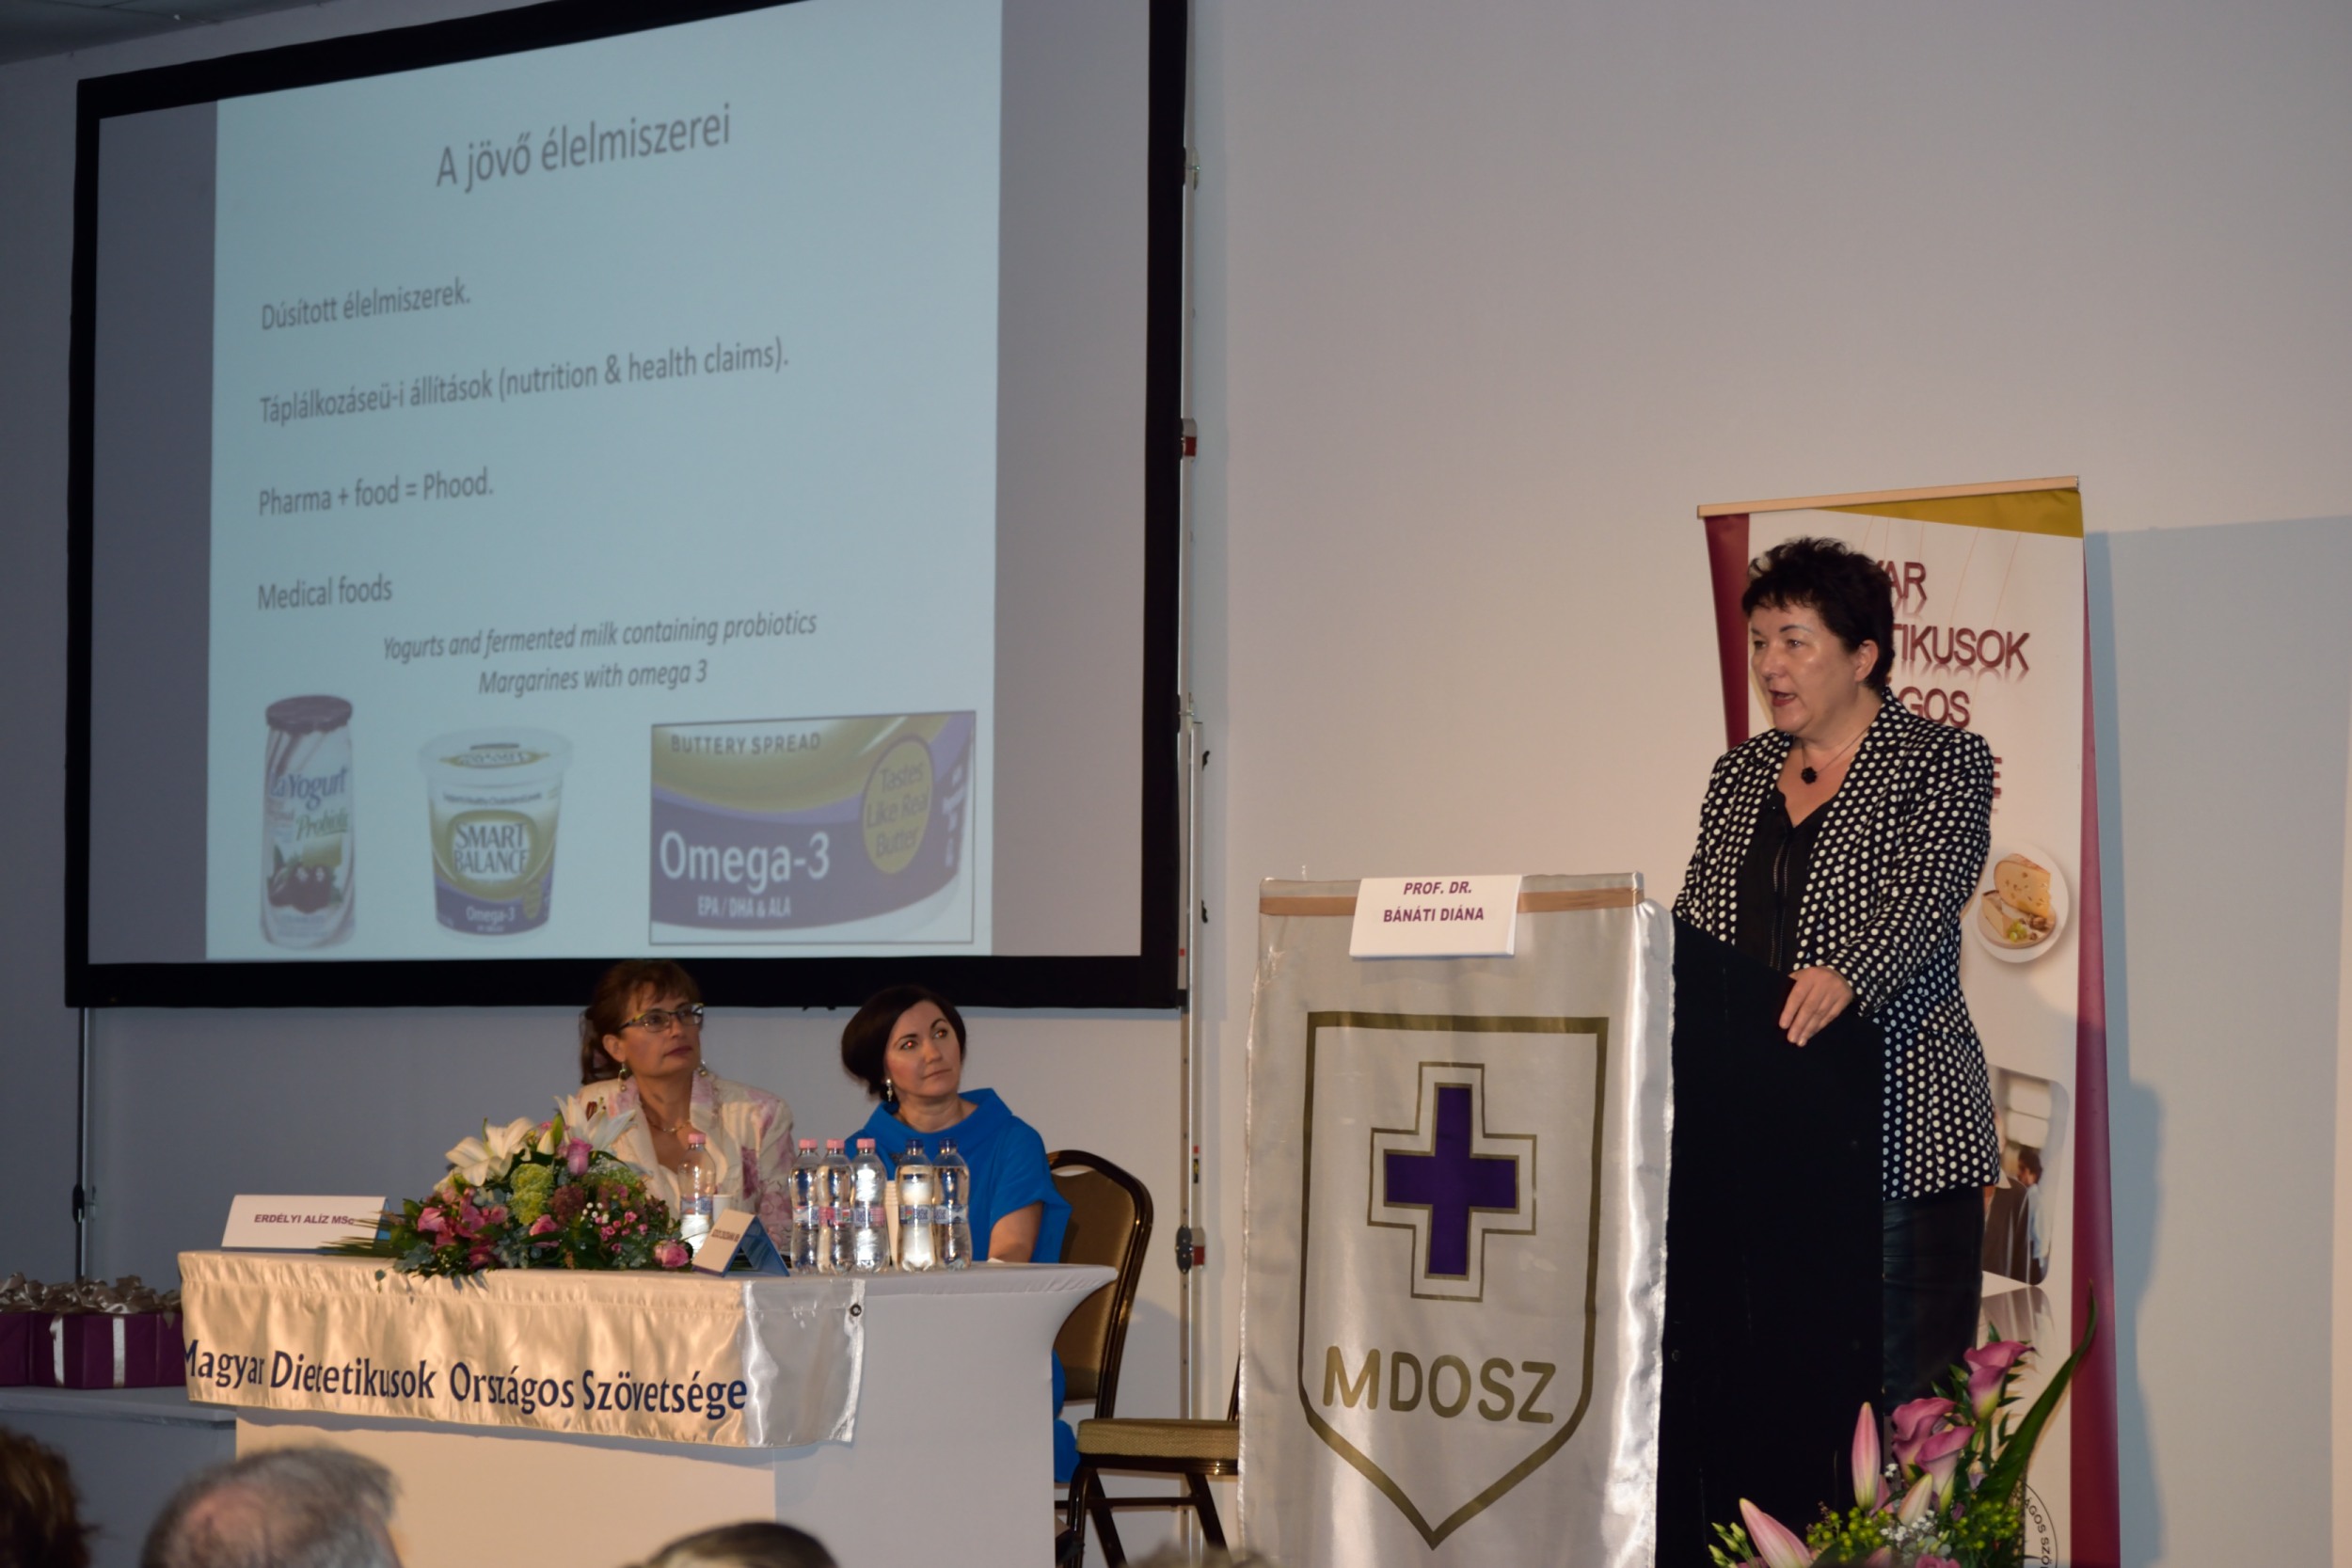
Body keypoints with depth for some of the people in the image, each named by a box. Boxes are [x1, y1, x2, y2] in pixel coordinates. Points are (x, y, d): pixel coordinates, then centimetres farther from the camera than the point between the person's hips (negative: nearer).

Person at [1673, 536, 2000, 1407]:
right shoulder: (1741, 773, 18)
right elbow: (1695, 915, 16)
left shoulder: (1944, 762, 1)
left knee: (1901, 1388, -6)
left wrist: (1842, 978, -33)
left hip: (1898, 1122, -5)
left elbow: (1923, 897, -15)